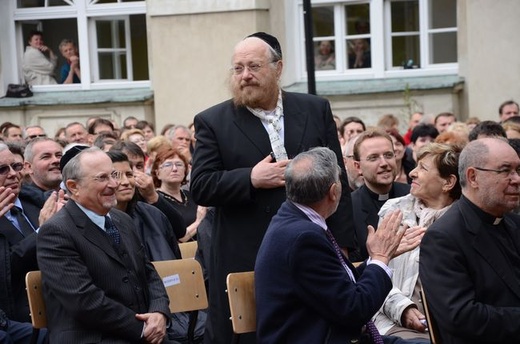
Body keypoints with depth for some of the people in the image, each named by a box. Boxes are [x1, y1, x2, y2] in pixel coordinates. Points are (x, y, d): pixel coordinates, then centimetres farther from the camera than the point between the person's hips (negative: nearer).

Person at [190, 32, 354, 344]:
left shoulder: (316, 110, 8)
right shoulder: (212, 122, 2)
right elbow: (200, 188, -3)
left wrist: (342, 245, 3)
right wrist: (251, 179, -17)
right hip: (244, 259, -2)